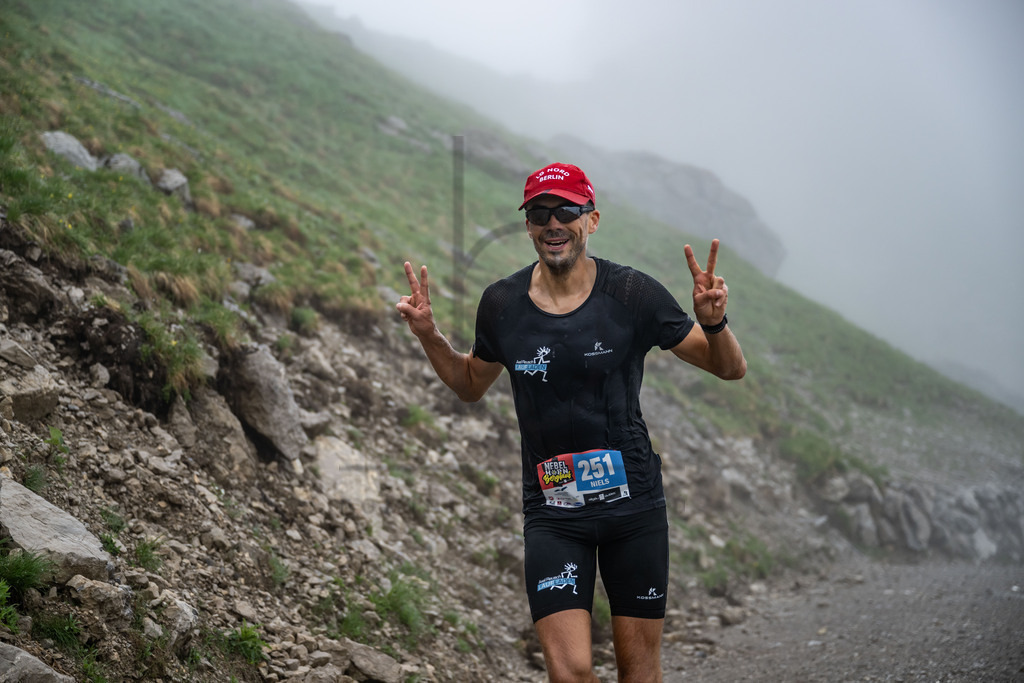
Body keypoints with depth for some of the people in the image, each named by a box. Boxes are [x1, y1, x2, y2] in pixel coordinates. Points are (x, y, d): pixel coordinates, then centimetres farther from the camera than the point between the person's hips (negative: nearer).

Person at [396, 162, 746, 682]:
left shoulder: (633, 295, -7)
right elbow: (471, 386, 18)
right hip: (551, 511, 1)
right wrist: (429, 337, 3)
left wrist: (713, 323, -20)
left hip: (632, 501, 0)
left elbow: (730, 369, -1)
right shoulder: (501, 304, -1)